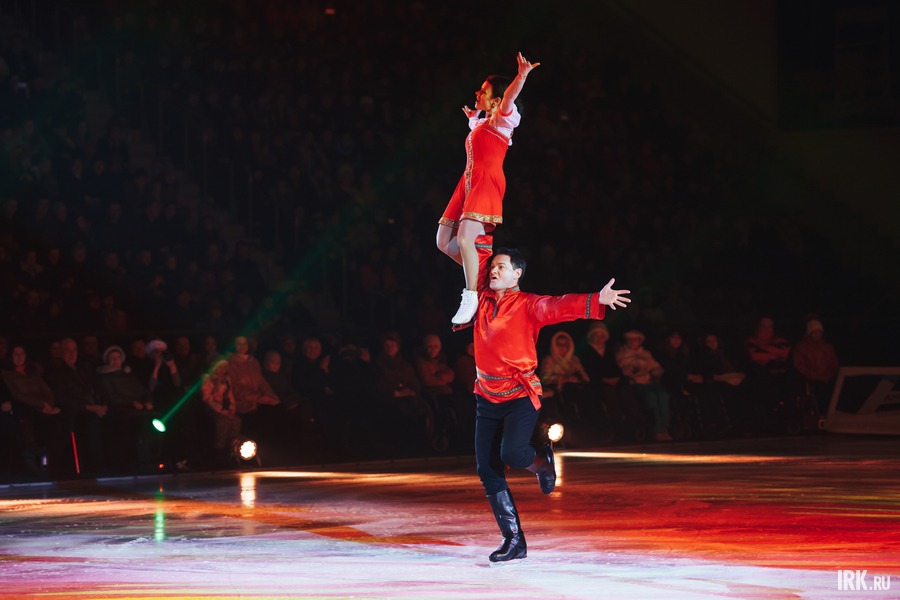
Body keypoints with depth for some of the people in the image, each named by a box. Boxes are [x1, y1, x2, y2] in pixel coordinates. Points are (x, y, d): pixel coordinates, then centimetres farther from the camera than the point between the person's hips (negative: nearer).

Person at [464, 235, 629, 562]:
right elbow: (479, 261, 22)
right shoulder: (484, 298, 8)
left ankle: (541, 461, 13)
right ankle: (514, 540, 8)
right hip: (487, 397, 6)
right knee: (488, 470, 1)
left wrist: (596, 301, -35)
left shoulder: (529, 305, -6)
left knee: (512, 453, -26)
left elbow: (561, 306, -21)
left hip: (520, 396, -6)